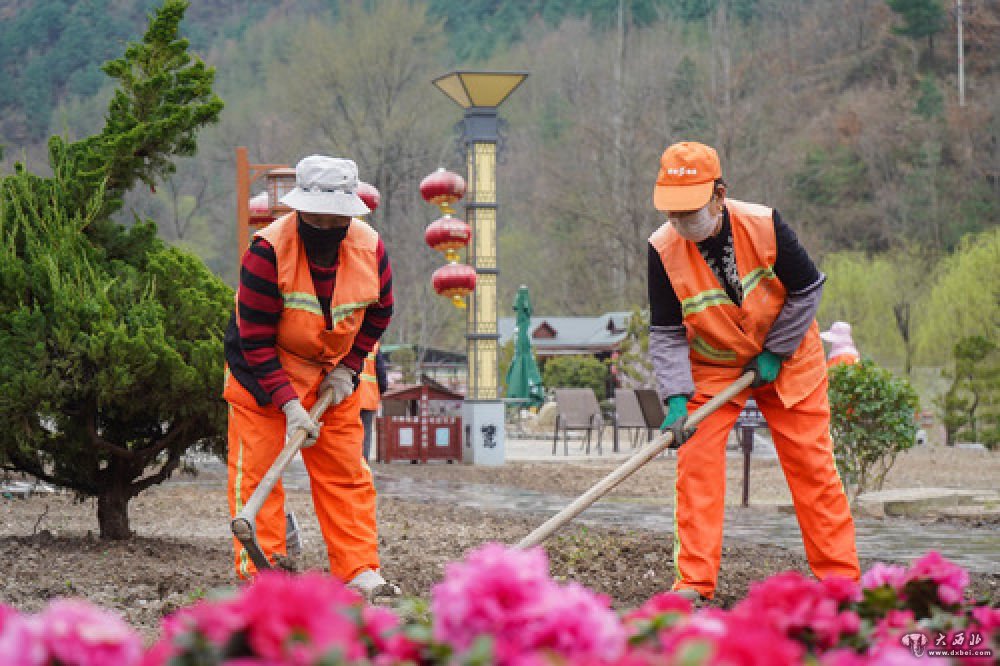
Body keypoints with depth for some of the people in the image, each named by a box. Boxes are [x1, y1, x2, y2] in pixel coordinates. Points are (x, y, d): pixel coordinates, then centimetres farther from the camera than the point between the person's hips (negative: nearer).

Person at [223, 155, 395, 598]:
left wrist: (347, 369, -4)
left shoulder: (370, 249, -13)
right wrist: (289, 402, -29)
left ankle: (360, 573, 9)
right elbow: (255, 339, -23)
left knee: (346, 475, 4)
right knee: (256, 471, -7)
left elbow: (379, 312, 6)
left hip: (332, 374, 4)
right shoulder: (269, 250, -27)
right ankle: (259, 576, -5)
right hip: (262, 370, -4)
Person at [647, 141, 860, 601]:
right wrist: (677, 400, -25)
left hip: (786, 357, -1)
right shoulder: (662, 250, -20)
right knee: (696, 461, -11)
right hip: (712, 365, 1)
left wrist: (774, 353, -11)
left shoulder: (763, 224, -24)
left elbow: (807, 288, -11)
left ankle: (840, 575, 8)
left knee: (811, 462, -1)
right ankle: (694, 584, -6)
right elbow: (666, 334, -14)